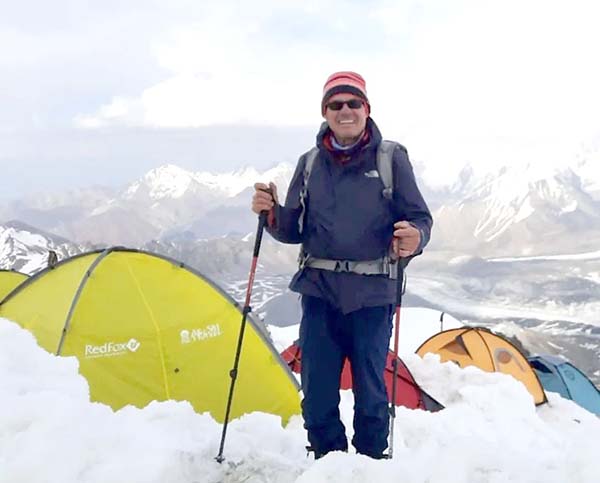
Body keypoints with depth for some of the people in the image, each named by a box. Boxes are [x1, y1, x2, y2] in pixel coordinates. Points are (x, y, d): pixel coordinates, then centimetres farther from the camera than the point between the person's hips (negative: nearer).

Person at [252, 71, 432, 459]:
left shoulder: (392, 158, 0)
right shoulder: (310, 163, 9)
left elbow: (420, 218, 1)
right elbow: (295, 231, 12)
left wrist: (415, 239, -22)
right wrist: (273, 213, -9)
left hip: (372, 294, -3)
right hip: (319, 291, 3)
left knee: (370, 392, 4)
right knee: (318, 393, 6)